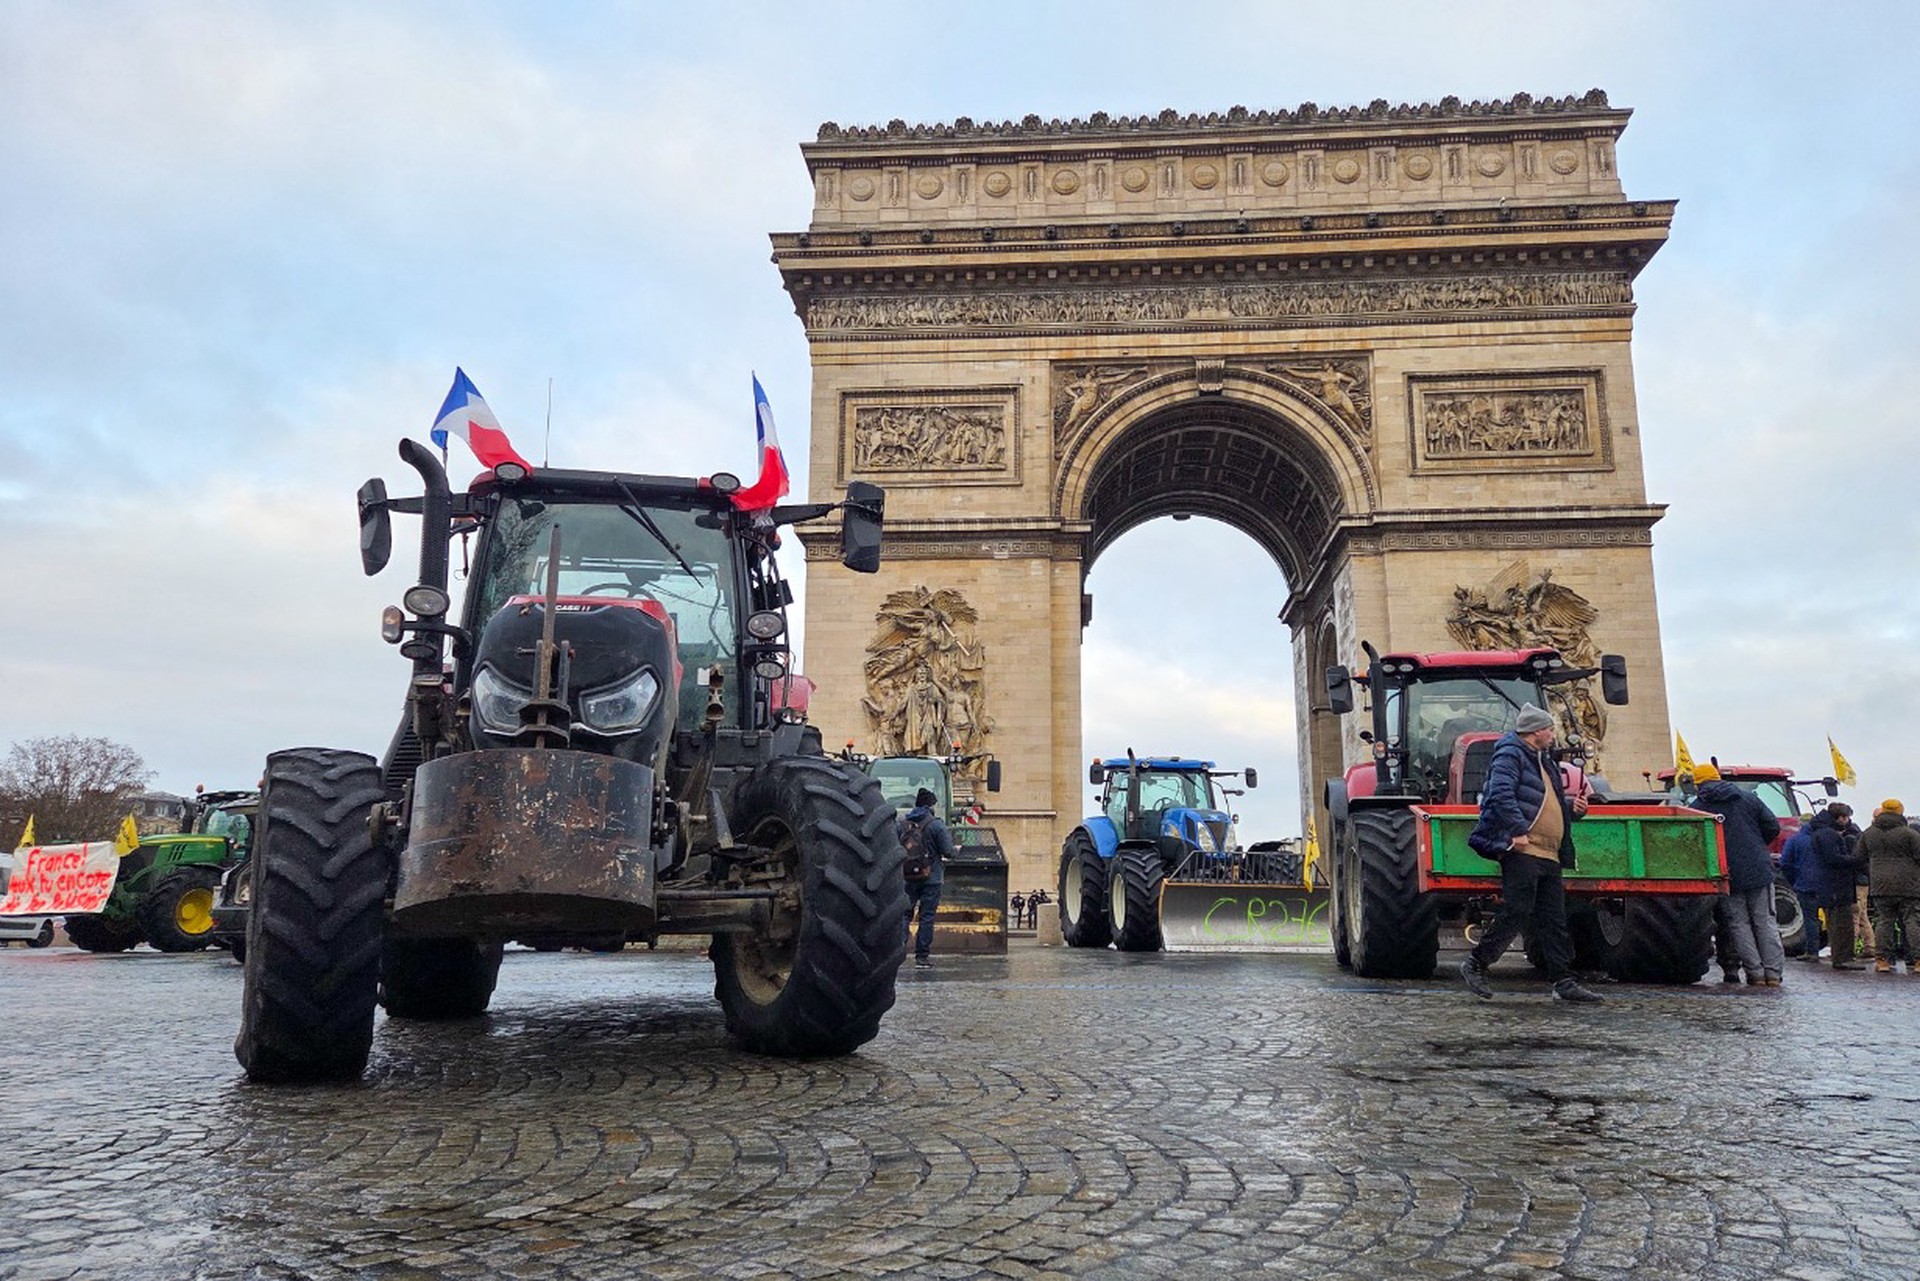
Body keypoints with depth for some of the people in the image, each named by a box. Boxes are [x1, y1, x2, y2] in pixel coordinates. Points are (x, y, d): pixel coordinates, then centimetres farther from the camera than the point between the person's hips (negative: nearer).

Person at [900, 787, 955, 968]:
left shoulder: (902, 824, 3)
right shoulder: (936, 825, -9)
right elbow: (948, 852, -10)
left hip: (907, 878, 3)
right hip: (930, 878, -3)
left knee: (905, 914, 9)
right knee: (927, 916, 3)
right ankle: (922, 956, 4)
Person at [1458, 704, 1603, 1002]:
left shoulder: (1544, 762, 26)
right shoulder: (1510, 754, -5)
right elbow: (1501, 793, -18)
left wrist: (1572, 808, 12)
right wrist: (1517, 830, -25)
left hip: (1549, 854, 10)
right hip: (1522, 851, -10)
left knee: (1554, 921, 7)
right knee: (1516, 913, -12)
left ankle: (1564, 982, 10)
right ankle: (1476, 964, -2)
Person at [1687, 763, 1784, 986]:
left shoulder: (1697, 808, -1)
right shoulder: (1748, 799, 8)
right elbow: (1773, 827, 7)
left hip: (1727, 876, -2)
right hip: (1759, 871, 2)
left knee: (1739, 924, 5)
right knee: (1765, 921, 9)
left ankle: (1755, 973, 1)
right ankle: (1773, 973, 7)